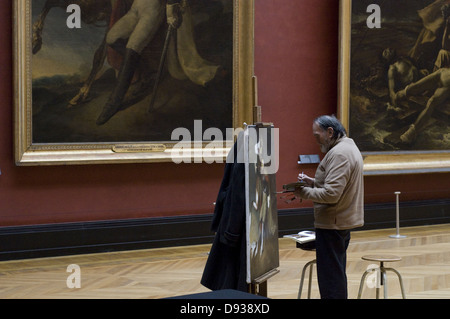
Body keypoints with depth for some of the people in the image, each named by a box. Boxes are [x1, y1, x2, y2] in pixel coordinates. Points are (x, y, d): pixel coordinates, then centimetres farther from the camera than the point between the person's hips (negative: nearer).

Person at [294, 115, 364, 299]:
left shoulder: (339, 154, -19)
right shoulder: (349, 147, 16)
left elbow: (331, 194, -25)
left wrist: (304, 192, -15)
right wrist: (313, 182, 10)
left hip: (332, 224, -11)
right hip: (344, 221, 11)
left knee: (330, 275, -7)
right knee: (337, 273, 17)